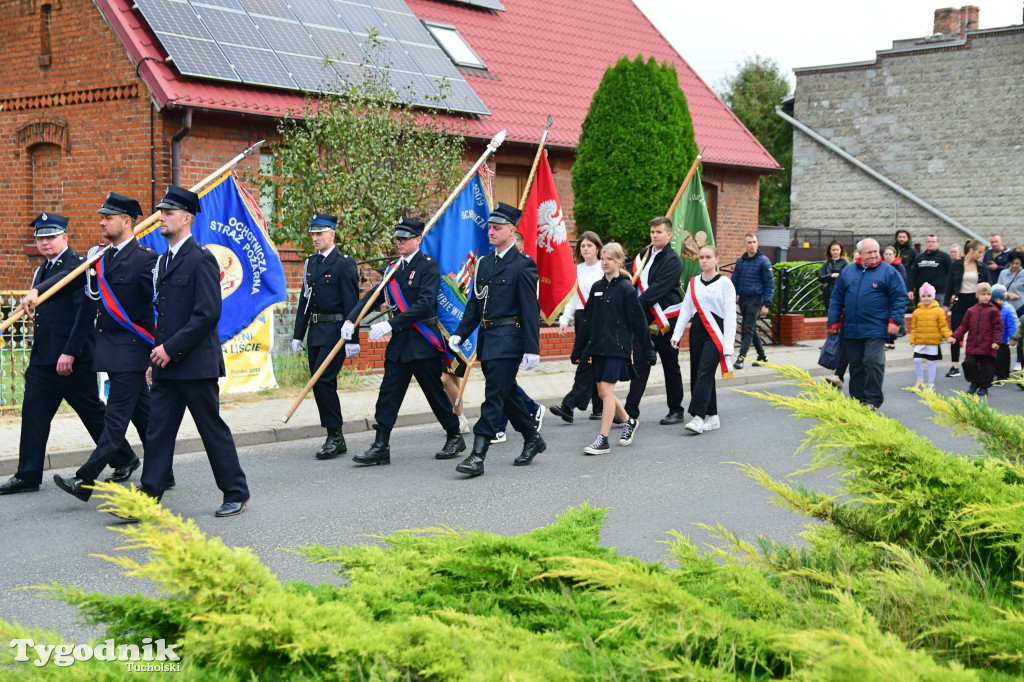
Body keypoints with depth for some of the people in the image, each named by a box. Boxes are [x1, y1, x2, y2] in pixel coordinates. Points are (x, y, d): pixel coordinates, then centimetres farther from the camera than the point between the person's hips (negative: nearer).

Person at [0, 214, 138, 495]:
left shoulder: (78, 266, -10)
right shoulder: (42, 271, 16)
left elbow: (84, 314, -17)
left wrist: (69, 353, -21)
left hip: (73, 359, -8)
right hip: (42, 360, 8)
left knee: (92, 412, 3)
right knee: (33, 413, 3)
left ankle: (123, 459, 20)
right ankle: (28, 475, 7)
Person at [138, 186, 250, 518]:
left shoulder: (201, 259, -11)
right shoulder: (165, 260, 16)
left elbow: (208, 314, -19)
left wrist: (171, 348, -18)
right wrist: (158, 354, 13)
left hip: (196, 363, -8)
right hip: (167, 365, 8)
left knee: (214, 430, 3)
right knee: (158, 431, 5)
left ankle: (236, 493, 16)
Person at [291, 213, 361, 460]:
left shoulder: (344, 263, -7)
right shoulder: (311, 262, 15)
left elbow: (351, 303, -12)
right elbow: (304, 300, 16)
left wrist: (352, 339, -16)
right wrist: (298, 335, 12)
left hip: (335, 331, -8)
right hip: (315, 331, 8)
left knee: (323, 381, -15)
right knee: (321, 384, 7)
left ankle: (335, 435, -5)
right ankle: (336, 440, 15)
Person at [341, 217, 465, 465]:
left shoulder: (428, 266, -9)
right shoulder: (393, 269, 12)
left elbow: (424, 304, -20)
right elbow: (373, 296, 10)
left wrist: (390, 324, -25)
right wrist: (351, 319, -5)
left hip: (423, 341, -6)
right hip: (399, 342, 6)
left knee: (435, 392, 5)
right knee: (388, 393, 0)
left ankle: (455, 437, 23)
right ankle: (381, 447, 2)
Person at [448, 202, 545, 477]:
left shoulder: (523, 264, -8)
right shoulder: (484, 262, 14)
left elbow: (530, 309, -12)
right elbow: (475, 301, 17)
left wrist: (532, 349, -16)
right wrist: (460, 333, 6)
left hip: (508, 338, -8)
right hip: (486, 338, 8)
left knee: (494, 395, -10)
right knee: (507, 393, 17)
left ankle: (478, 455, -11)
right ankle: (533, 439, 34)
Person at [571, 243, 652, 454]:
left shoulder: (626, 288, -6)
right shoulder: (597, 287, 10)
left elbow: (638, 320, -5)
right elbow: (586, 320, 13)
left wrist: (648, 350, -5)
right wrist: (579, 350, 14)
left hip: (617, 347, -6)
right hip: (598, 347, 6)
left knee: (606, 390, -9)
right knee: (602, 392, 10)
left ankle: (602, 440, -5)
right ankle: (628, 421, 33)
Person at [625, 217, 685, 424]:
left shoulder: (673, 260, -9)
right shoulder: (643, 256, 12)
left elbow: (658, 289, -18)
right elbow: (634, 283, 14)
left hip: (666, 320, -5)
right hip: (644, 319, 5)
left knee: (670, 365, 5)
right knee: (640, 363, 0)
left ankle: (676, 411, 17)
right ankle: (630, 411, -2)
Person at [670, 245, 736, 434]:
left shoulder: (725, 283, -3)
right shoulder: (693, 283, 12)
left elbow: (730, 314, -7)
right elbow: (685, 310, 11)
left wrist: (728, 344, -13)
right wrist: (676, 335, 1)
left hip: (715, 333, -6)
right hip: (697, 331, 6)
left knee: (705, 372, -16)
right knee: (697, 374, 4)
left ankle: (699, 417, -20)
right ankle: (712, 416, 13)